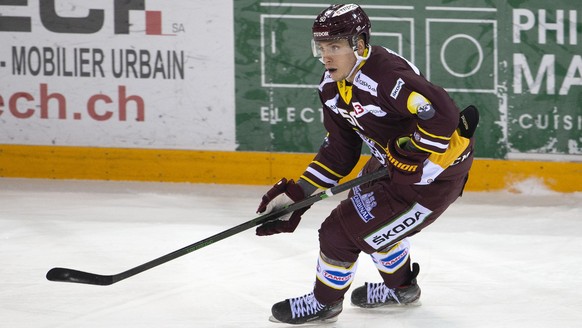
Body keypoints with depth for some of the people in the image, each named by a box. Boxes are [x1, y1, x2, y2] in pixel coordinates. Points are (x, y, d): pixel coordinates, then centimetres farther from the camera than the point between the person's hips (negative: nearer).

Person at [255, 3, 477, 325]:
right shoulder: (332, 86, 0)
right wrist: (297, 193, 1)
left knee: (344, 229, -3)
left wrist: (414, 160, -27)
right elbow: (338, 150, 6)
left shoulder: (386, 75, -31)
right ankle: (400, 287, 52)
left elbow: (442, 114, -37)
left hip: (437, 169, -10)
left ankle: (324, 301, 23)